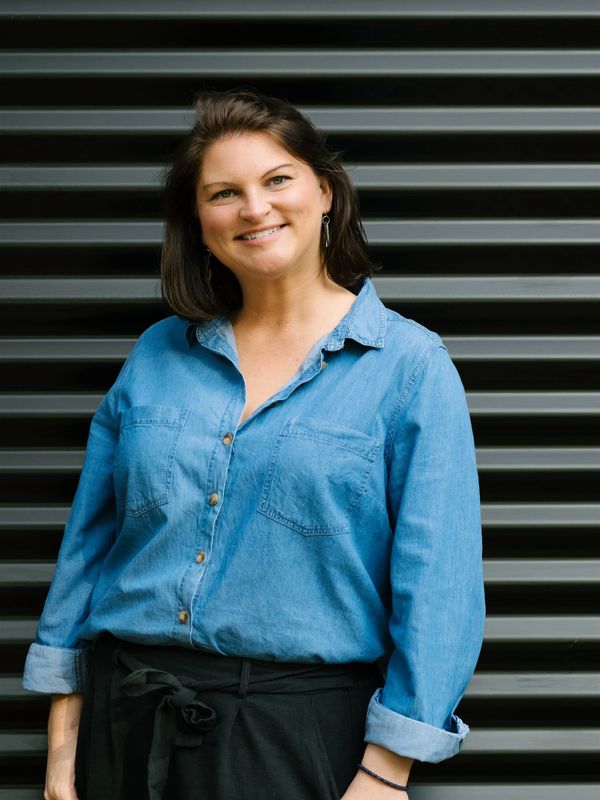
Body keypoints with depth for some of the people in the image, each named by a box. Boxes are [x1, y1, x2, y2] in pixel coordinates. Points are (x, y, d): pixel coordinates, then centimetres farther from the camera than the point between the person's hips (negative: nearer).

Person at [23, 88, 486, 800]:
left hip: (302, 734, -3)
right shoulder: (157, 355, 6)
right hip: (127, 720, 4)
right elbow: (88, 540, 8)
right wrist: (63, 735, 5)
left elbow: (435, 582, -9)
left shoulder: (410, 365, -5)